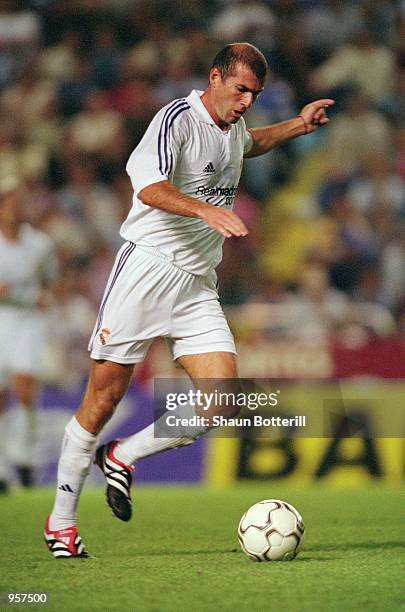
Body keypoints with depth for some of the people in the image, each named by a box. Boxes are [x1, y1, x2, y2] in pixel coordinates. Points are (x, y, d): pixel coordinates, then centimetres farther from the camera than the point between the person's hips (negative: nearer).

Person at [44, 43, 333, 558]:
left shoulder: (233, 129, 14)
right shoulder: (177, 119, -11)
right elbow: (150, 188, -28)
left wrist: (298, 125, 31)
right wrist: (205, 210, -42)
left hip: (197, 284, 7)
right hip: (147, 268, -7)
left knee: (221, 400, -10)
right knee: (104, 397, -3)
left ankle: (120, 458, 11)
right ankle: (60, 522, 10)